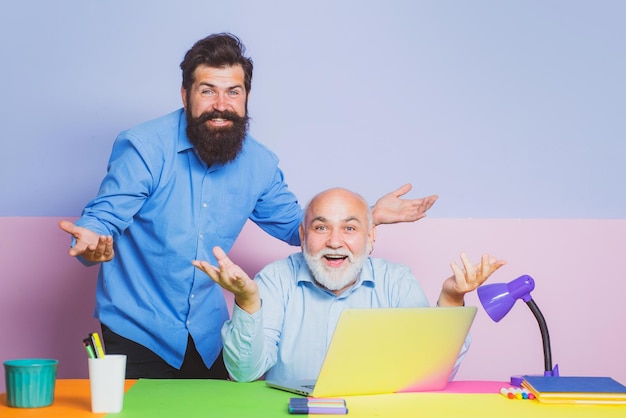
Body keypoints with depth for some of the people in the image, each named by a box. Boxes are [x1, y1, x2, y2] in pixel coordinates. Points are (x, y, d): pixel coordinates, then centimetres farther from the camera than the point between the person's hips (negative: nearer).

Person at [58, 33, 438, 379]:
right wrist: (94, 242, -42)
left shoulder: (260, 164, -1)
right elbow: (103, 218, -17)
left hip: (208, 336, 4)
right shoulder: (144, 148, -16)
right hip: (135, 332, -4)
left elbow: (295, 226, 12)